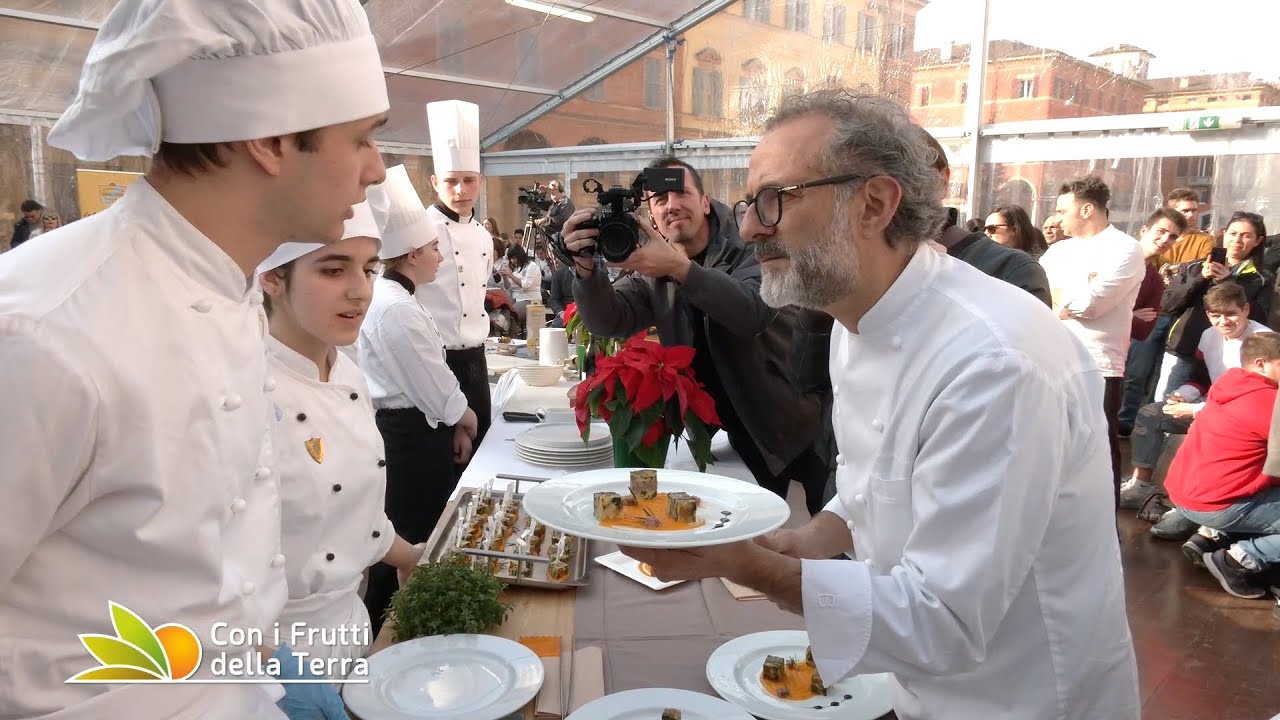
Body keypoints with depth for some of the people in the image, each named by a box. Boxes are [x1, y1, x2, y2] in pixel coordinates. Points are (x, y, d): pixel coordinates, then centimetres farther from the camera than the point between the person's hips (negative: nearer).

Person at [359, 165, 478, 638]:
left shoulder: (389, 298, 9)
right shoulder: (397, 310, -24)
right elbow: (433, 386, -20)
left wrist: (453, 426, 12)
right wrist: (465, 416, 0)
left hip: (406, 428, 10)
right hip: (410, 435, -10)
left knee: (409, 537, 21)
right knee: (410, 542, 5)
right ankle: (387, 630, 22)